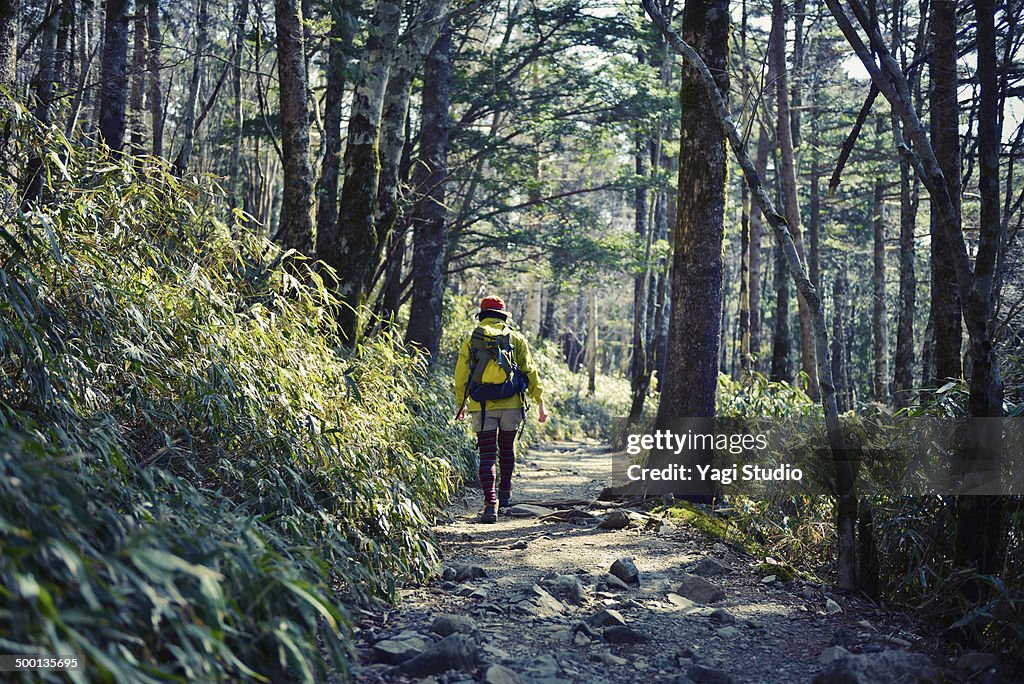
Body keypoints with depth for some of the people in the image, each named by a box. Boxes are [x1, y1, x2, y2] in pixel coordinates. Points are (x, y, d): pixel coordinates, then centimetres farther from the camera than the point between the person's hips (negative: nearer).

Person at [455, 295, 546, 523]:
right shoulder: (516, 338, 6)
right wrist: (539, 402, 8)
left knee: (487, 455, 1)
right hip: (511, 405, 1)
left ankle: (490, 502, -13)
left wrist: (460, 405, 18)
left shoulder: (471, 340, 5)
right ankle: (505, 493, 33)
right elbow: (530, 371, 4)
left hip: (482, 407, -1)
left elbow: (461, 376, 7)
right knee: (507, 448, 22)